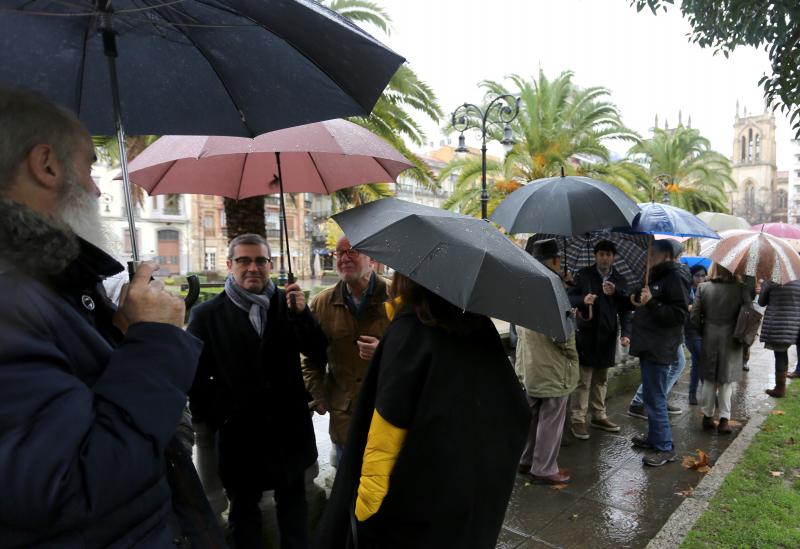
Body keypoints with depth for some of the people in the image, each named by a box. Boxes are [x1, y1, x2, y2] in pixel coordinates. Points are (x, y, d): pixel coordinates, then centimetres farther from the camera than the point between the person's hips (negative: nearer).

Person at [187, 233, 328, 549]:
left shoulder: (287, 303, -2)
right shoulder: (206, 315, -7)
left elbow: (318, 354, -8)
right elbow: (195, 376, -5)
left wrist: (301, 314, -21)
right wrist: (214, 418, -6)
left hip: (289, 427, 2)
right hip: (239, 431, -2)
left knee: (293, 502, 21)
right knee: (244, 510, 19)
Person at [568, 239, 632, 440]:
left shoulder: (620, 280, 10)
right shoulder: (583, 275, 2)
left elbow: (625, 308, 9)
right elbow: (570, 297, -1)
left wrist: (625, 333, -3)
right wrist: (583, 299, -22)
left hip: (608, 336, 4)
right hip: (586, 333, -3)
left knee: (601, 380, 13)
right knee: (583, 380, -3)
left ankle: (599, 416, 24)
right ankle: (578, 420, 4)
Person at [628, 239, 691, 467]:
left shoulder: (676, 277, -13)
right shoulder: (658, 276, 18)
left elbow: (680, 314, -20)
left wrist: (651, 302, -27)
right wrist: (640, 301, 13)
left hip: (659, 349, -10)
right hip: (649, 346, 10)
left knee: (655, 400, -5)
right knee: (652, 397, 19)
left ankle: (664, 447, 6)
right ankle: (654, 436, 32)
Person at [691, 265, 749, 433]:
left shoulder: (703, 287, -5)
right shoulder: (741, 289, -11)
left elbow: (694, 316, -4)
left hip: (709, 340, 2)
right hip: (731, 341, -2)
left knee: (709, 380, 14)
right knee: (726, 381, 10)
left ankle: (708, 416, 22)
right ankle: (724, 418, 12)